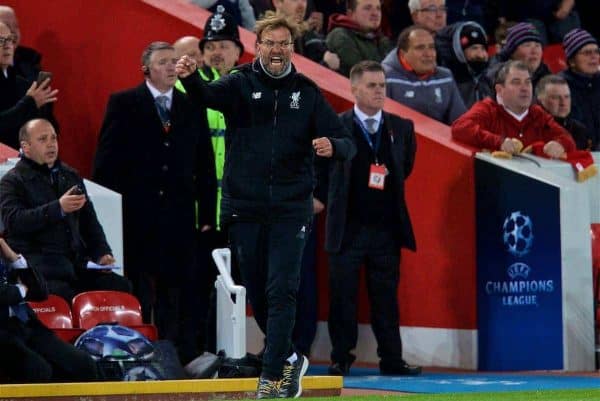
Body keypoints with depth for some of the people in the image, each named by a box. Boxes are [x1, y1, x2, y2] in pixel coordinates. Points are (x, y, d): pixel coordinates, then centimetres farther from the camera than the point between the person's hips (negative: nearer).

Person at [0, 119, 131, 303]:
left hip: (76, 261, 6)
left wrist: (102, 253, 10)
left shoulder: (71, 176, 25)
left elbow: (89, 221, 29)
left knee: (121, 287, -17)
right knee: (64, 295, -36)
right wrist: (58, 208, -22)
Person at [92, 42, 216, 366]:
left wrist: (207, 214, 7)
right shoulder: (123, 104, 3)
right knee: (137, 293, 0)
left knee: (179, 293, 0)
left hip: (179, 217, 3)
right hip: (135, 216, -3)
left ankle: (183, 359, 3)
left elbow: (205, 167, 14)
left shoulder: (192, 108, 13)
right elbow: (106, 160, 1)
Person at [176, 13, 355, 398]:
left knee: (281, 292, -10)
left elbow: (346, 144, 4)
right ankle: (290, 359, 29)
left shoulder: (307, 92, 6)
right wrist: (190, 77, -42)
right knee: (257, 295, 10)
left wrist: (332, 146, -21)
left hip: (290, 208, -1)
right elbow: (209, 95, -20)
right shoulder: (240, 85, 2)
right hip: (243, 207, 1)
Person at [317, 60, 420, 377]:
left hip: (387, 228, 3)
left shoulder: (402, 128, 7)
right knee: (343, 296, 1)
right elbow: (322, 172, 4)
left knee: (386, 297, 7)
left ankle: (391, 359, 12)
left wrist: (388, 191, 12)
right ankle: (340, 359, 8)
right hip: (347, 228, -2)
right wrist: (335, 203, 6)